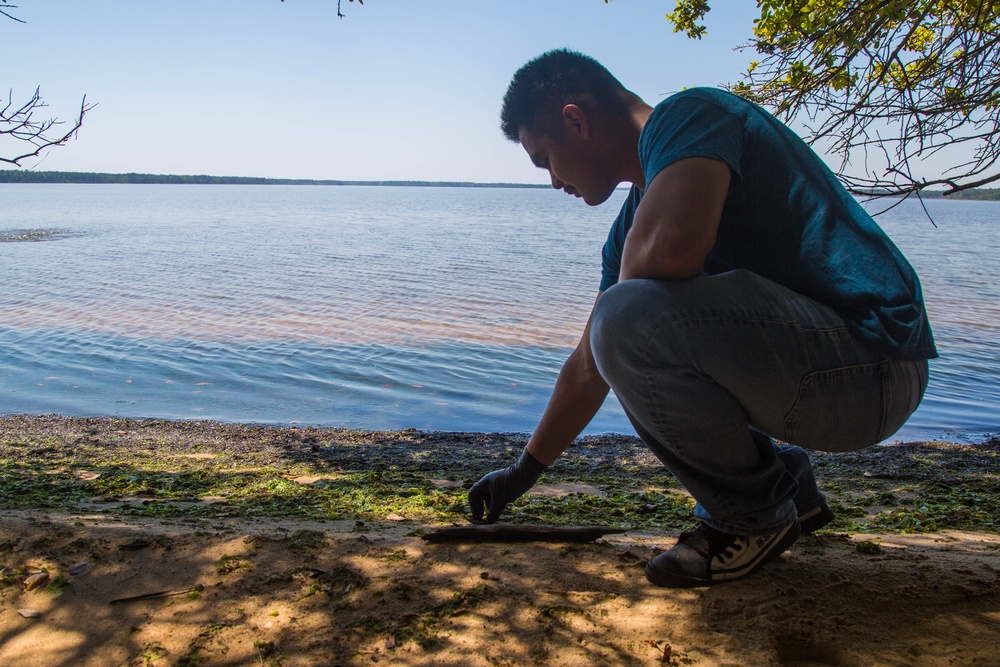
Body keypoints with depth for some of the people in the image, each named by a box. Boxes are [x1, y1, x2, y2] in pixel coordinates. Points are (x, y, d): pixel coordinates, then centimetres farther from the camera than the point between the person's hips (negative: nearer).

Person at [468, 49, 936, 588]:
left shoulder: (690, 114, -11)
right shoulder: (635, 218, 14)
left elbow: (670, 249, -34)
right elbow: (590, 367, 20)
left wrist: (625, 284, -9)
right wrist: (524, 472, 26)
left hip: (874, 359, -9)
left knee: (632, 320, -26)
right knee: (622, 335, 19)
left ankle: (756, 515, -2)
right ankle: (785, 486, 17)